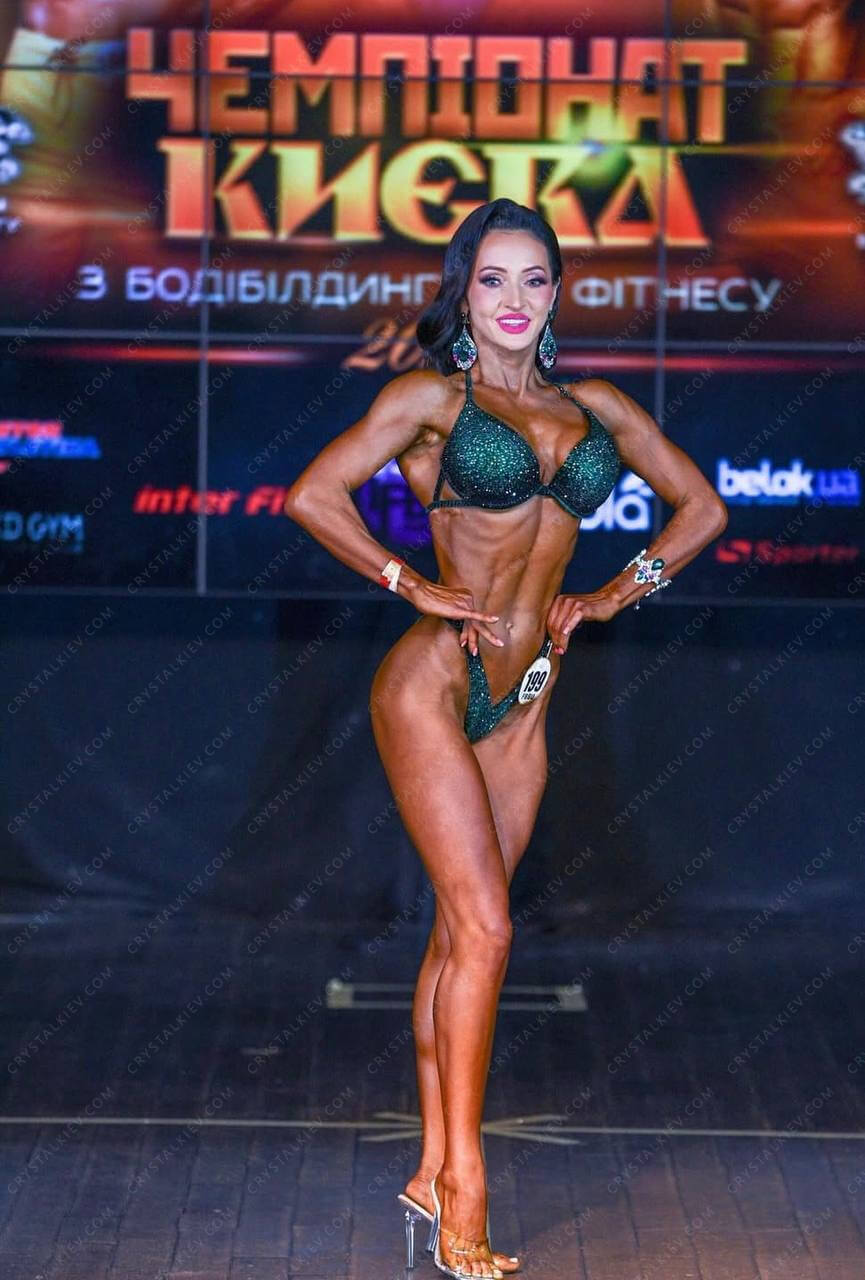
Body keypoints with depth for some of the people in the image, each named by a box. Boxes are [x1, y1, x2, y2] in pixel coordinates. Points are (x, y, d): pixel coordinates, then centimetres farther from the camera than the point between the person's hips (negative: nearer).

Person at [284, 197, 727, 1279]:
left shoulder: (595, 406, 12)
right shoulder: (431, 397, -2)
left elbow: (700, 506, 20)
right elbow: (314, 494, -9)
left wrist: (617, 593, 9)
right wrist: (412, 586, -8)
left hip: (522, 700, 5)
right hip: (433, 683, -5)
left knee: (459, 935, 9)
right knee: (482, 928, -11)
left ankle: (431, 1172, 15)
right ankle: (463, 1189, -5)